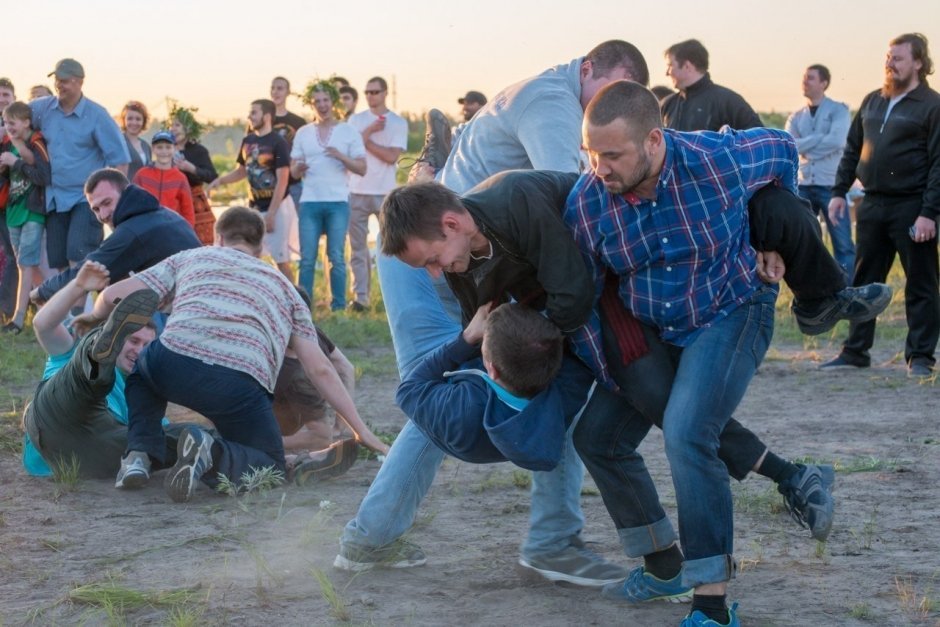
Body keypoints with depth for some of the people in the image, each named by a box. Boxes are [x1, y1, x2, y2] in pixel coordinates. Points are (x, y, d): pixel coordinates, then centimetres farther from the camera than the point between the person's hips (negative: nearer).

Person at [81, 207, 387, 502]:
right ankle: (214, 455, -13)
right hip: (240, 384, -1)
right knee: (270, 465, 20)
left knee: (143, 370, 37)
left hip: (174, 363, 1)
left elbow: (114, 296, 23)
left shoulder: (191, 258, 29)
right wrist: (360, 429, 27)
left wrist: (95, 317, 46)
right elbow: (320, 369, 23)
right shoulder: (283, 287, 31)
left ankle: (140, 453, 11)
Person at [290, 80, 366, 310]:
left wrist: (341, 156, -17)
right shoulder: (303, 133, 12)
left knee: (336, 257, -1)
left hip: (338, 202, -2)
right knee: (307, 259, 0)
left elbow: (362, 169, 0)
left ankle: (339, 307, 5)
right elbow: (293, 171, 12)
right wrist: (299, 167, -12)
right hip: (309, 203, 2)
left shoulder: (349, 132, 5)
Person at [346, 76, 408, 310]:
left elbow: (392, 156, -8)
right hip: (357, 192, 2)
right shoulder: (356, 120, 10)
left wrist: (365, 140, -4)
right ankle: (360, 296, 3)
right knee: (358, 246, 1)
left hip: (385, 193, -2)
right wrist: (370, 130, -9)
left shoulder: (398, 122, 3)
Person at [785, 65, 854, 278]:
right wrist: (819, 138, -11)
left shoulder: (838, 110, 0)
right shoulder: (796, 117, 13)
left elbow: (837, 141, -15)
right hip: (803, 186, 5)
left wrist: (804, 146, -7)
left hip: (831, 185, -5)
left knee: (843, 243, -5)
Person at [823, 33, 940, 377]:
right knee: (863, 281, 10)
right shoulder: (872, 101, 13)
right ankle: (855, 350, 18)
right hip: (873, 206, 6)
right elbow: (852, 150, 18)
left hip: (911, 208, -6)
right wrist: (839, 192, 9)